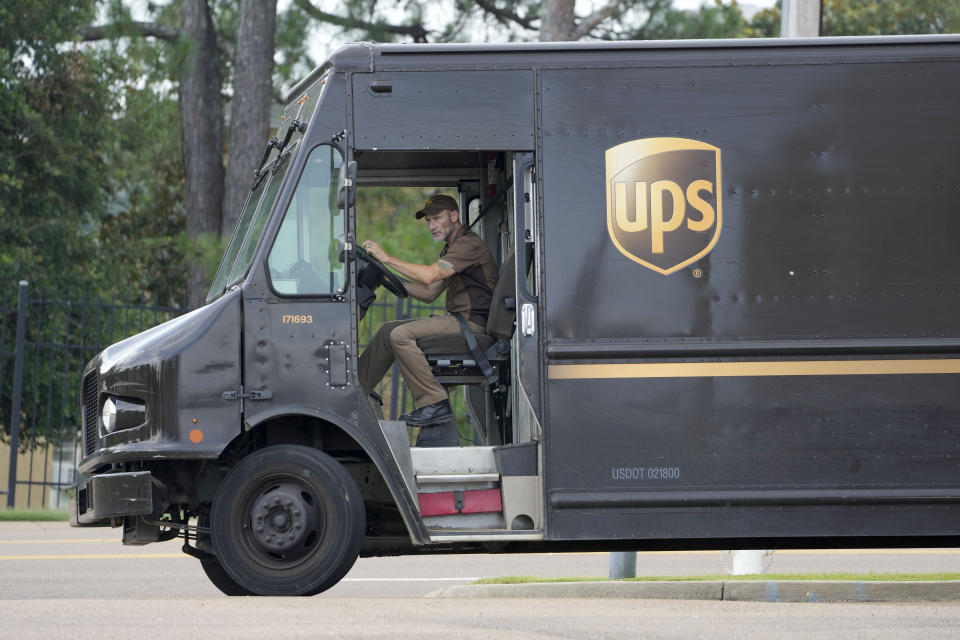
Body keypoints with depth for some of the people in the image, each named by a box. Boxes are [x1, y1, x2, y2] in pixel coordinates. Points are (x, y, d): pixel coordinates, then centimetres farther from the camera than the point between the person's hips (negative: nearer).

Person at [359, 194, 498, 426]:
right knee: (388, 330, 9)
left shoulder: (469, 244, -12)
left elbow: (429, 276, -23)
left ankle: (435, 404, -24)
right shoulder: (451, 248, 22)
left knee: (401, 335, -23)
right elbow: (430, 293, 20)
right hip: (458, 320, 10)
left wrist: (387, 258, -16)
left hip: (471, 323, -10)